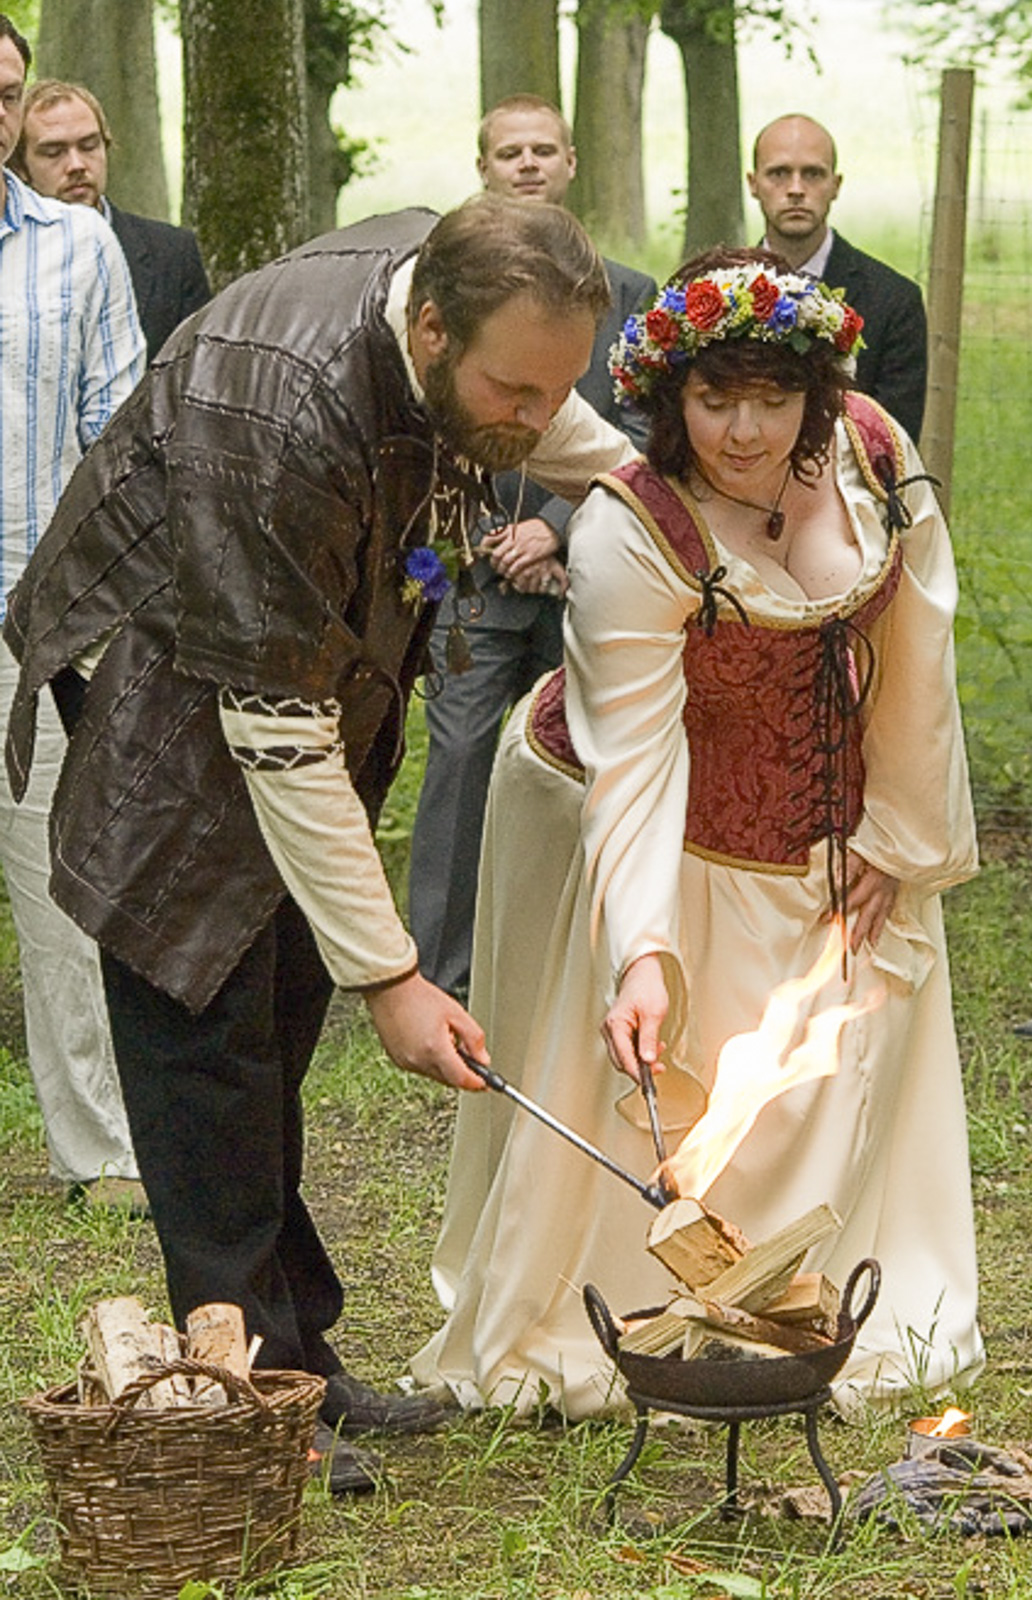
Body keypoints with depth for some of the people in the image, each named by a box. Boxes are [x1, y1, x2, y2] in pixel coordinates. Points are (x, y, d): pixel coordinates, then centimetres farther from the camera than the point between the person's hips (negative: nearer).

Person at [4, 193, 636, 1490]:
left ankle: (296, 1366, 15)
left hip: (324, 662, 8)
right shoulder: (269, 418, -40)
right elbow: (278, 734, -35)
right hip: (167, 689, -8)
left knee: (277, 1028, 10)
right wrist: (389, 976, -33)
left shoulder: (456, 280, -17)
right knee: (204, 1023, -10)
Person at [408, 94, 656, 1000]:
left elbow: (635, 438, 1)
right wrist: (492, 540, -7)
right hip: (470, 574, -1)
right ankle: (443, 983, -1)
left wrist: (555, 528, -10)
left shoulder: (628, 297, 9)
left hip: (580, 576, 1)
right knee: (459, 769, -6)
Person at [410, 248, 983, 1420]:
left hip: (824, 831, 5)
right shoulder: (629, 537, -31)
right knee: (640, 1089, -2)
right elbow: (633, 763, -33)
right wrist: (645, 953, -43)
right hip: (663, 835, -5)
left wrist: (900, 837, -2)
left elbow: (914, 651, -5)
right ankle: (592, 1329, 14)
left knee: (843, 1058, 10)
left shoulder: (870, 450, -17)